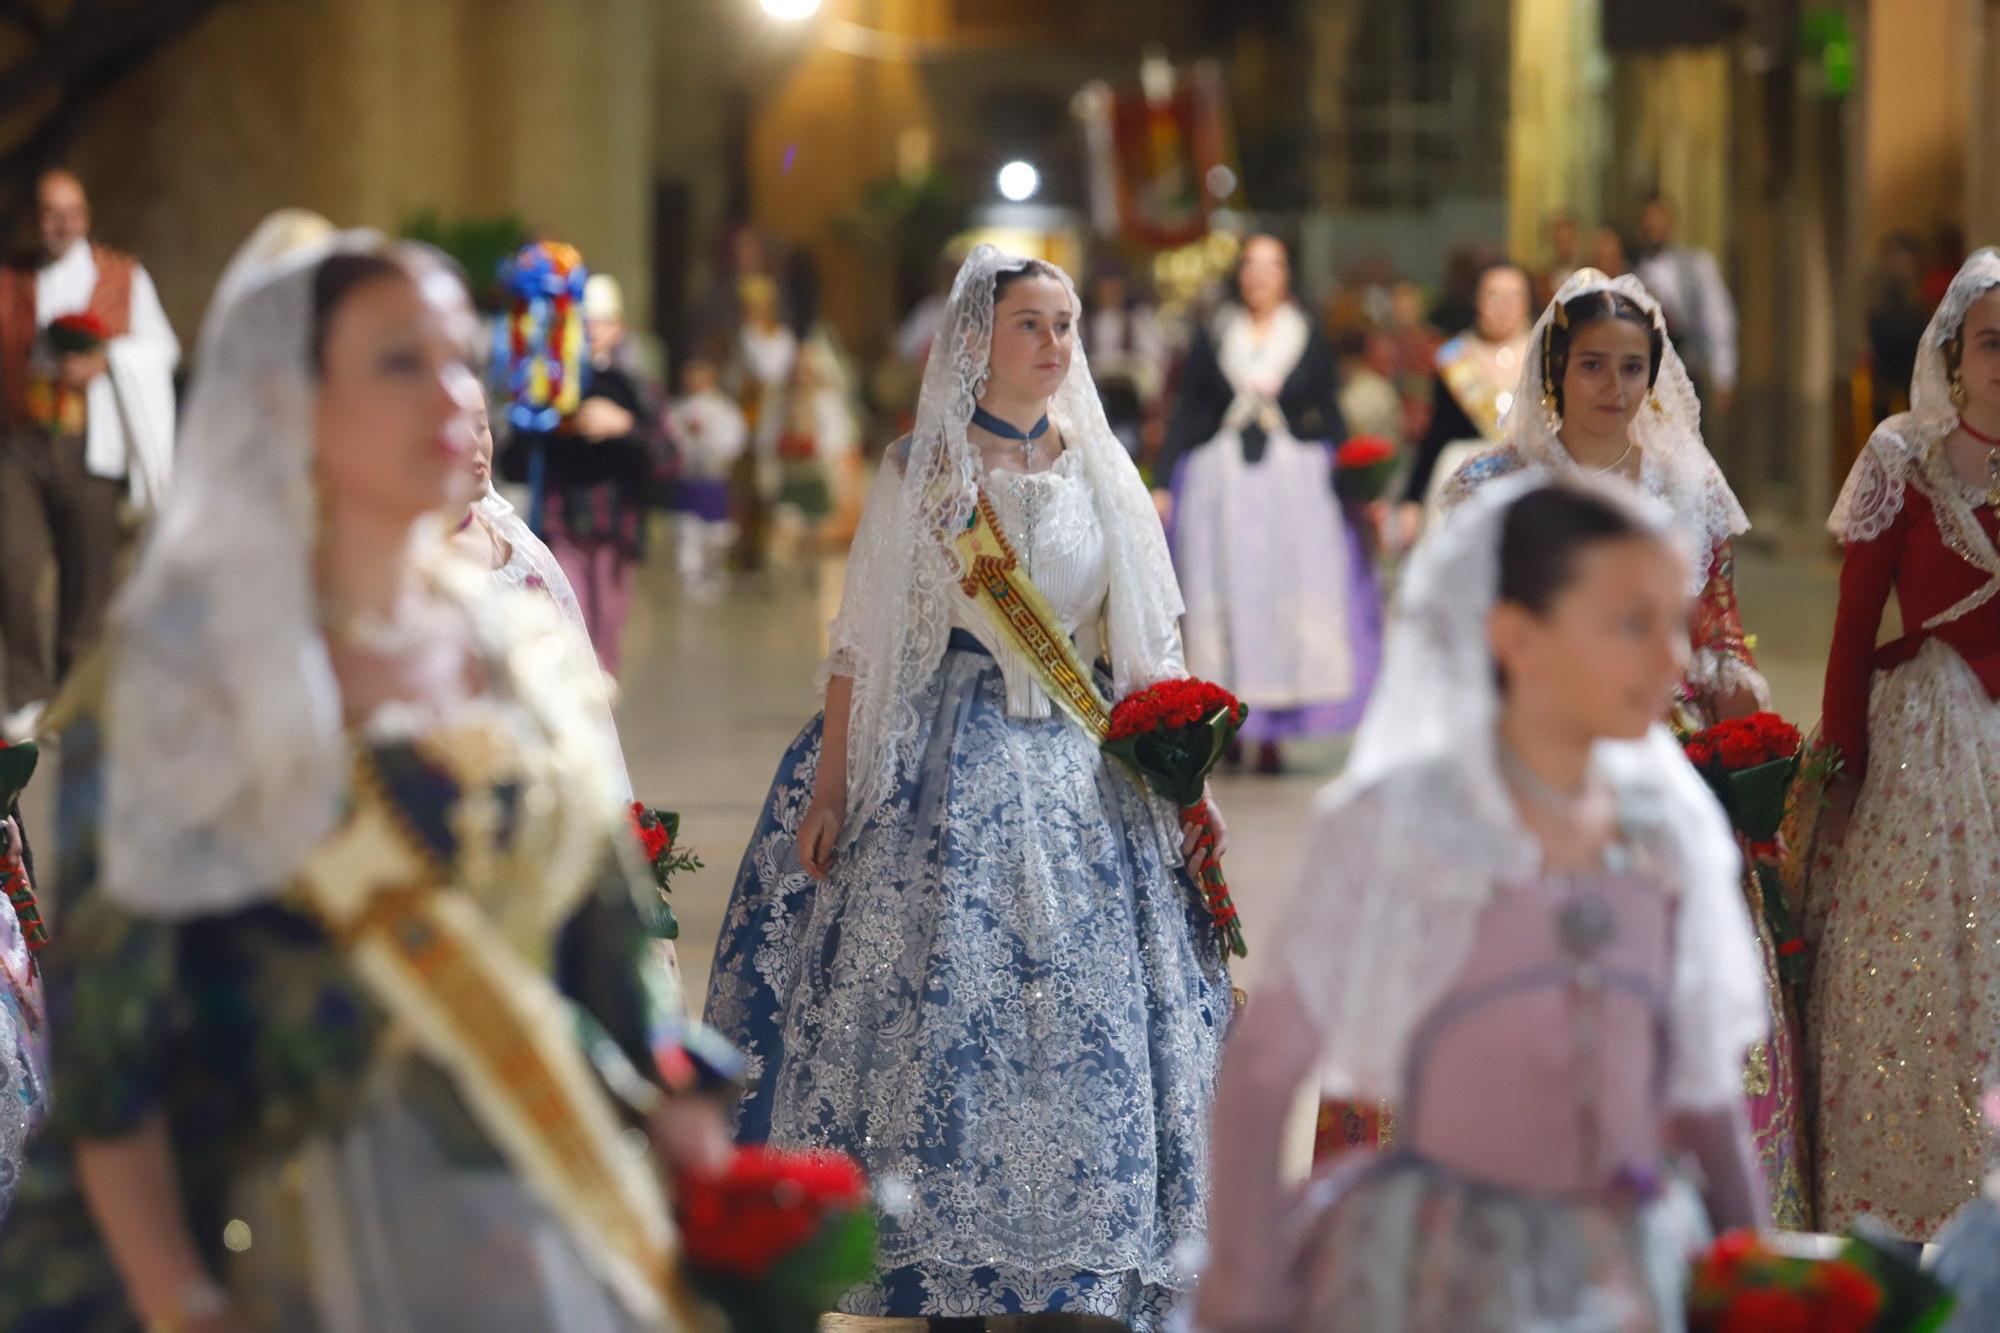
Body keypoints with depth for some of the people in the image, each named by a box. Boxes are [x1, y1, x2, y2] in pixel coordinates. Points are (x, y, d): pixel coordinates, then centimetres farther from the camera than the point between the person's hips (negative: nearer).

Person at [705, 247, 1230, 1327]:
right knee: (934, 1003, -6)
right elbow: (861, 639, 0)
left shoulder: (1100, 471, 9)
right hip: (943, 759, -2)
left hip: (1079, 763, 2)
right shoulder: (920, 469, 2)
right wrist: (829, 789, -6)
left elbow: (1142, 643, 10)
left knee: (1080, 1017, -1)